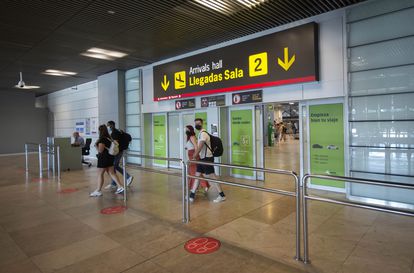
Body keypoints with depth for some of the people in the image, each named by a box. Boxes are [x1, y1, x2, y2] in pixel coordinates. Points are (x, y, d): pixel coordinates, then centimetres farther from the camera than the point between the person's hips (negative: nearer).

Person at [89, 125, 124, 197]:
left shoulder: (102, 139, -17)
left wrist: (96, 145, -3)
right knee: (111, 173, 10)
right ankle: (120, 187, 7)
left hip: (103, 158, -8)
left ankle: (98, 191, 10)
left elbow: (100, 150, -18)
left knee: (100, 174, 3)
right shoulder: (109, 138, 9)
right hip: (110, 157, 8)